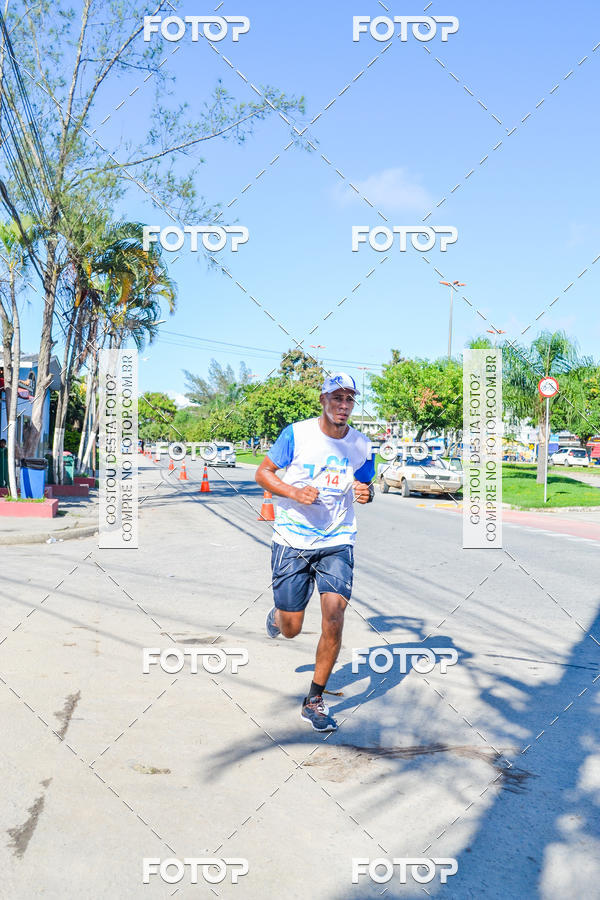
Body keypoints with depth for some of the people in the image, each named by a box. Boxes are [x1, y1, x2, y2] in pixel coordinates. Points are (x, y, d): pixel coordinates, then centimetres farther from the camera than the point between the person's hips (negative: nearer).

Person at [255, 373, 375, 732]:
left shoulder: (361, 446, 1)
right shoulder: (296, 433, -7)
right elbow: (262, 472, 0)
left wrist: (366, 493, -8)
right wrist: (294, 491, -18)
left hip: (338, 543, 2)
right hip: (292, 541, -1)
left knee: (334, 619, -13)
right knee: (291, 630, 5)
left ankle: (315, 700, 8)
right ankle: (277, 616, 45)